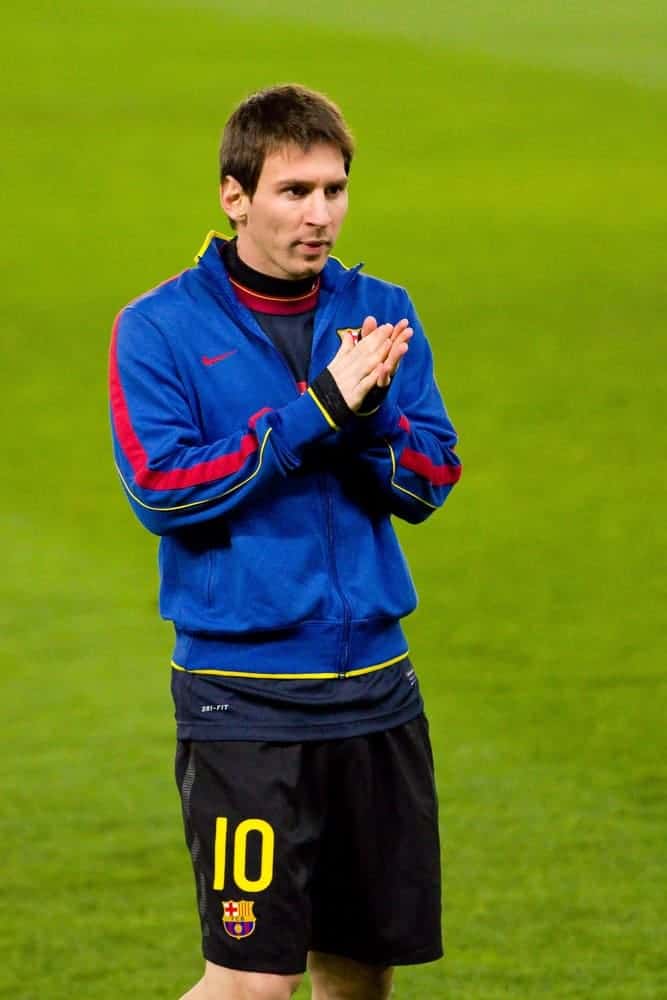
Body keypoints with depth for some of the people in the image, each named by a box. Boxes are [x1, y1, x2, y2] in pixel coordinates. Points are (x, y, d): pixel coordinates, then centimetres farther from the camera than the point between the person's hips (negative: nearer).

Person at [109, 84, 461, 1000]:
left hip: (376, 687, 5)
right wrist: (317, 410, -18)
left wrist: (370, 412, -19)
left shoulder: (379, 314, 7)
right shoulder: (160, 329, -5)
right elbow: (162, 491, -15)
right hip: (244, 699, -4)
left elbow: (429, 486, 2)